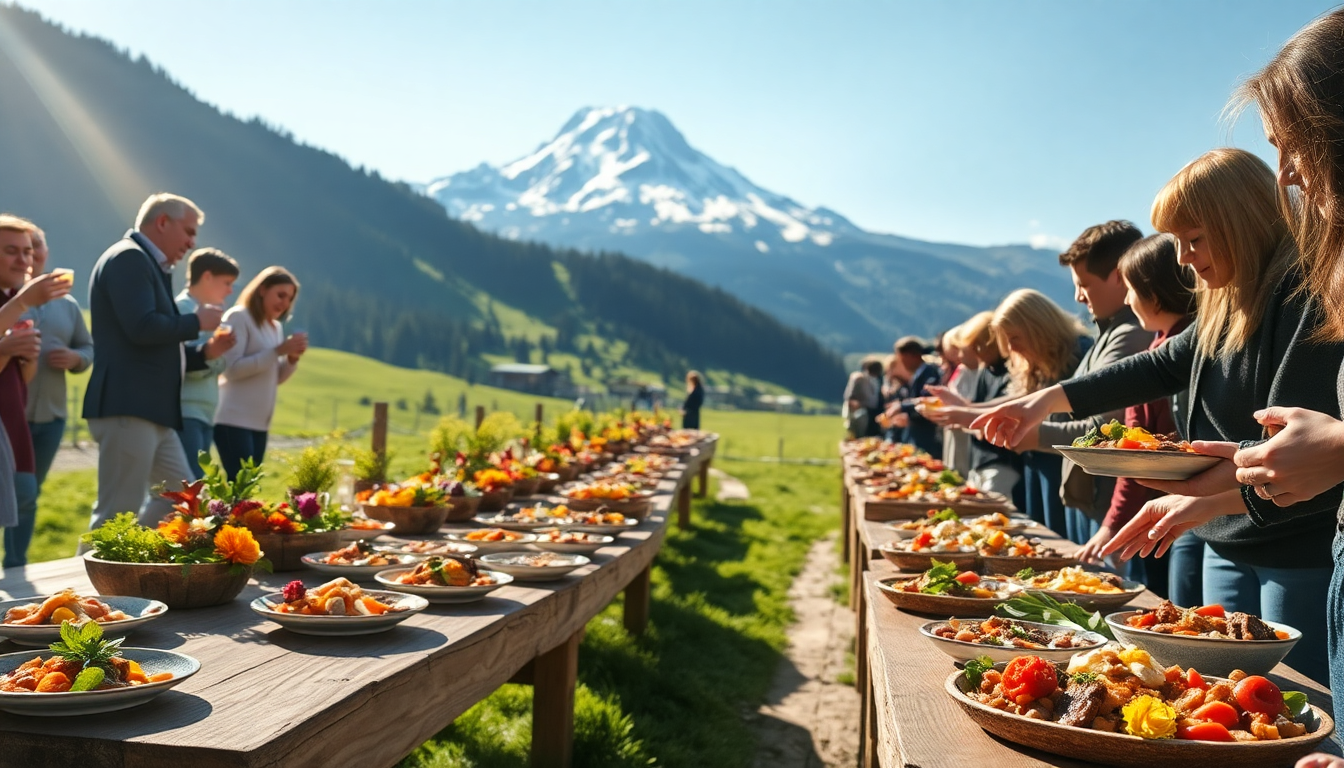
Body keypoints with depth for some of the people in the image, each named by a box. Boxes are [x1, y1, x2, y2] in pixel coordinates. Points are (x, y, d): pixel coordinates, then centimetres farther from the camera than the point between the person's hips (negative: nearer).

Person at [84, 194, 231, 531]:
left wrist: (205, 352, 12)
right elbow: (142, 327, -23)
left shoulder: (148, 266, 22)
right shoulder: (128, 257, -8)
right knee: (118, 512, -7)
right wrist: (197, 321, -8)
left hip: (152, 410, 10)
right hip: (127, 408, -10)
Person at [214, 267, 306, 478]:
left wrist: (292, 358, -2)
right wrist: (278, 351, -19)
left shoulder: (276, 327, 16)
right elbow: (231, 368, -16)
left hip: (260, 422, 8)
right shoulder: (238, 317, -6)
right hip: (233, 420, -8)